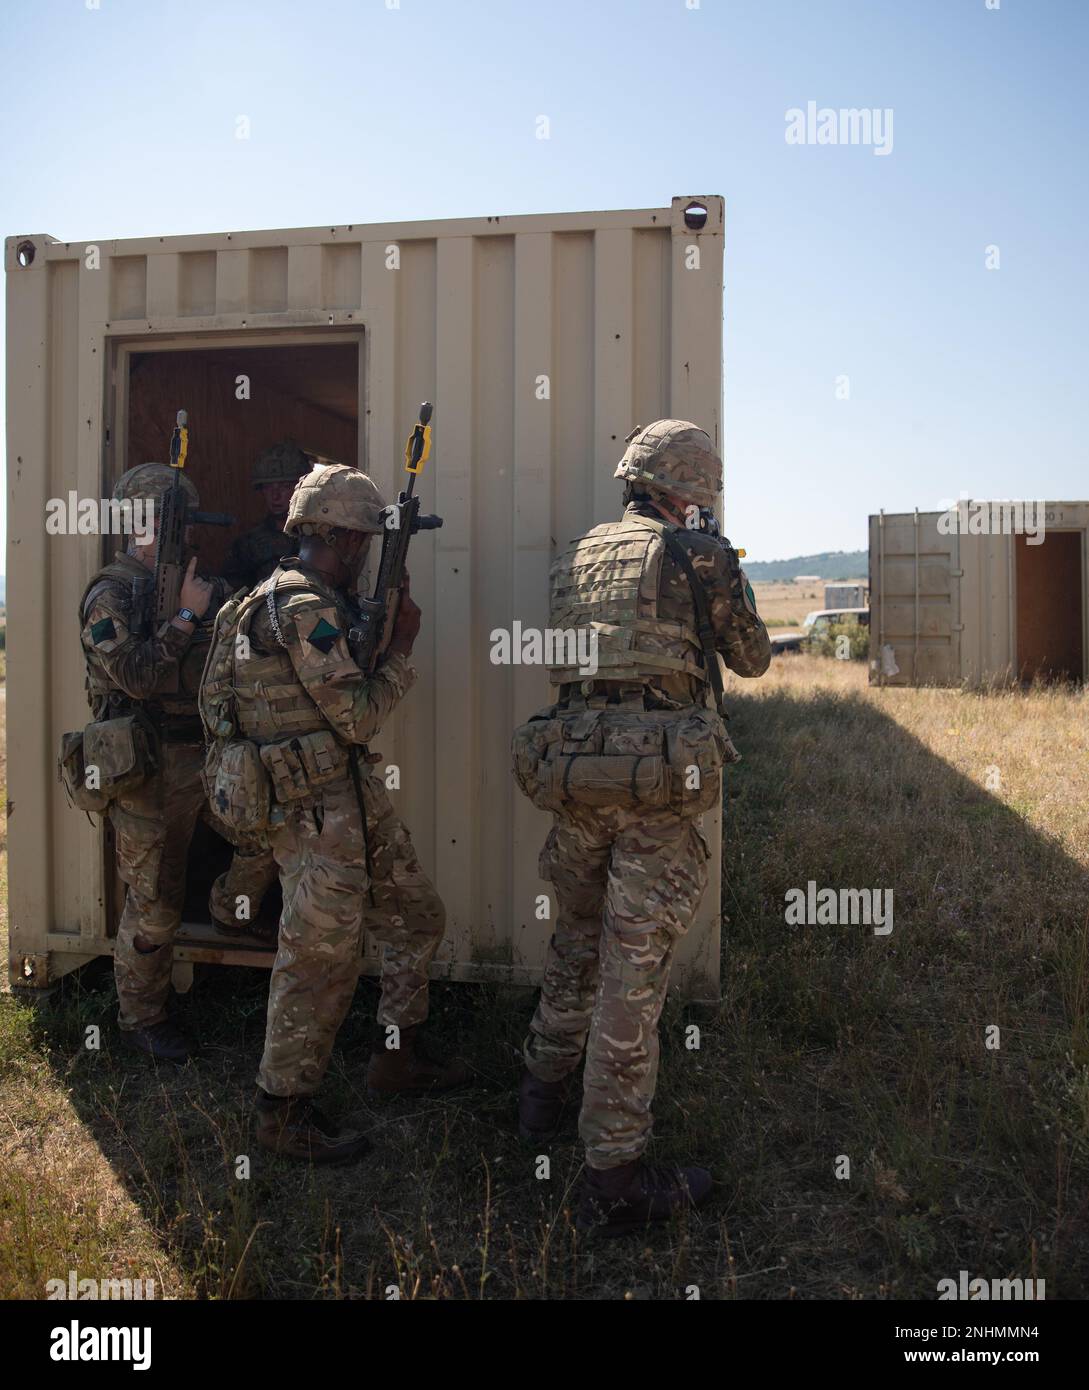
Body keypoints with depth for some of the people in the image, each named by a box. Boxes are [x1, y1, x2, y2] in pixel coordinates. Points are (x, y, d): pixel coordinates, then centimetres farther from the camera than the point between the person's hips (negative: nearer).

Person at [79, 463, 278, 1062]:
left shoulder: (197, 584, 13)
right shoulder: (111, 595, -8)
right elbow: (137, 675, -22)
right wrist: (186, 615, -18)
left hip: (208, 758, 6)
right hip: (152, 772, -6)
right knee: (154, 907, 3)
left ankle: (232, 914, 24)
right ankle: (142, 1020, 21)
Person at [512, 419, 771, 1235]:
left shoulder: (576, 557, 16)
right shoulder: (699, 554, 0)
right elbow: (752, 657, 10)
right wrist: (732, 586, 30)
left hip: (572, 765, 6)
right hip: (659, 776, -6)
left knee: (576, 944, 25)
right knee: (634, 971, -1)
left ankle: (544, 1094, 43)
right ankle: (616, 1180, 8)